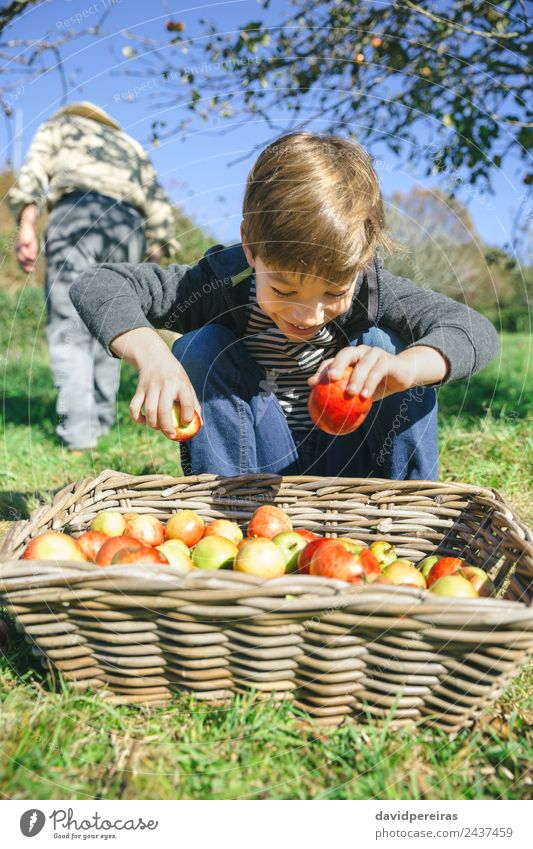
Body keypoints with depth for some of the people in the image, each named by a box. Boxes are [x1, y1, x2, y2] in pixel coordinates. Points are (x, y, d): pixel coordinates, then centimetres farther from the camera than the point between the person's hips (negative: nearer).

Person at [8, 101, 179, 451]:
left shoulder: (59, 125, 27)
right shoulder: (131, 145, 37)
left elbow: (35, 170, 5)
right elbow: (159, 207, 24)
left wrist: (27, 225, -6)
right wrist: (156, 257, 23)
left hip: (76, 213, -3)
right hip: (129, 225, 4)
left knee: (69, 328, -7)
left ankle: (78, 432, -17)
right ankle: (101, 423, 7)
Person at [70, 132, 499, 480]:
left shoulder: (370, 289, -20)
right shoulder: (224, 285, -21)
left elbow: (476, 329, -30)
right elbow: (98, 285, -23)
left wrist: (405, 366, -53)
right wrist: (152, 356, -44)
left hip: (350, 462, 1)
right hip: (253, 466, 0)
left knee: (385, 344, -23)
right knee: (200, 347, -23)